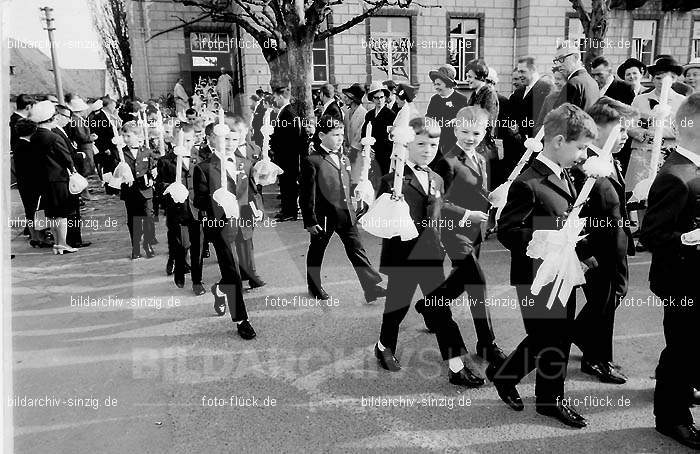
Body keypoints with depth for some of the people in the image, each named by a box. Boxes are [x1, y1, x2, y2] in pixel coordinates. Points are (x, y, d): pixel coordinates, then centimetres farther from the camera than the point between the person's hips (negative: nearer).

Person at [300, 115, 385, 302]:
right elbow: (307, 195, -12)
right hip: (324, 217, -6)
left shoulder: (343, 159, 11)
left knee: (357, 251, 4)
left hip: (346, 215, 6)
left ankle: (372, 288, 7)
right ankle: (314, 287, 33)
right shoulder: (312, 161, -12)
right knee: (316, 252, 13)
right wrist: (310, 221, -14)